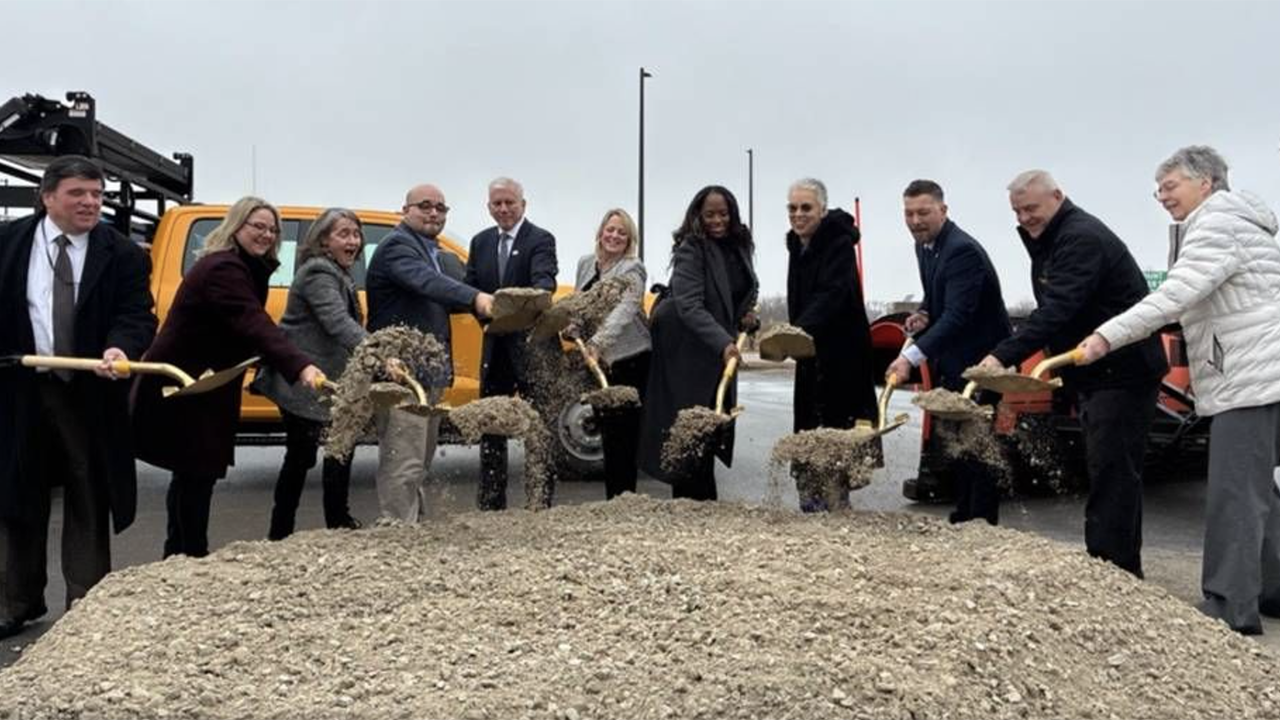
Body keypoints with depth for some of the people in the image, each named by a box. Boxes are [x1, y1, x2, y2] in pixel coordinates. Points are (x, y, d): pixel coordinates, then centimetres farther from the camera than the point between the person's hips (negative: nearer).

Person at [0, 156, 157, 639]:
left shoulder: (122, 256, -3)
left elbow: (137, 315, -11)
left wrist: (120, 348, -31)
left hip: (91, 395, -2)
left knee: (88, 504, 7)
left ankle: (85, 605, 19)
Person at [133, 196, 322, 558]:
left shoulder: (242, 268, 12)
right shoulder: (223, 270, -23)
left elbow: (245, 328, 14)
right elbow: (255, 326, -39)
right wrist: (300, 366, -52)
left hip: (197, 388, 11)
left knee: (191, 474, 18)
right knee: (198, 474, -6)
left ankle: (178, 555, 30)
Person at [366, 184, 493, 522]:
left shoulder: (429, 250, 20)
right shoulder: (397, 246, -11)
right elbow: (426, 281, -31)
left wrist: (479, 303, 9)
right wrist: (475, 297, -45)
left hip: (428, 371, 10)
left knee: (421, 461, 17)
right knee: (403, 463, -9)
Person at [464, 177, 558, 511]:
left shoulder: (541, 240, -7)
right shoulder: (481, 242, 11)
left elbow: (545, 278, -24)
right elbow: (470, 288, 12)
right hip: (494, 346, 6)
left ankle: (541, 500, 10)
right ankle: (490, 502, 21)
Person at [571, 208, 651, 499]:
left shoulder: (632, 270, -13)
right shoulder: (586, 263, 8)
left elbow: (623, 311, -28)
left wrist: (597, 343, -42)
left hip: (631, 360, -7)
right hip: (600, 360, 7)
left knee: (624, 433, -3)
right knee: (607, 431, 11)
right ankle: (613, 499, 20)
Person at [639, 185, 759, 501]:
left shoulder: (739, 246, 8)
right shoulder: (690, 250, -14)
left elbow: (747, 290, 26)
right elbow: (689, 306, -25)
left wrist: (747, 314, 4)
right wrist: (723, 343, -36)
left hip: (720, 351, 7)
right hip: (690, 353, -7)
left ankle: (702, 501, 20)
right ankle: (693, 499, 4)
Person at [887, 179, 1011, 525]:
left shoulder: (963, 250, -24)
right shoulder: (924, 246, 5)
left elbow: (957, 315, -33)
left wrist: (912, 357, -41)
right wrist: (924, 314, -4)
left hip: (979, 361, -9)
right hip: (951, 361, 9)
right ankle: (962, 517, 29)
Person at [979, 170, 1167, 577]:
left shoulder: (1082, 238, -18)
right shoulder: (1050, 240, 16)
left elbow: (1059, 309, -31)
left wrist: (1004, 356, -36)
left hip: (1122, 372, -11)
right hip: (1096, 375, 11)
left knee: (1111, 472, -12)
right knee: (1113, 472, 15)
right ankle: (1122, 571, 25)